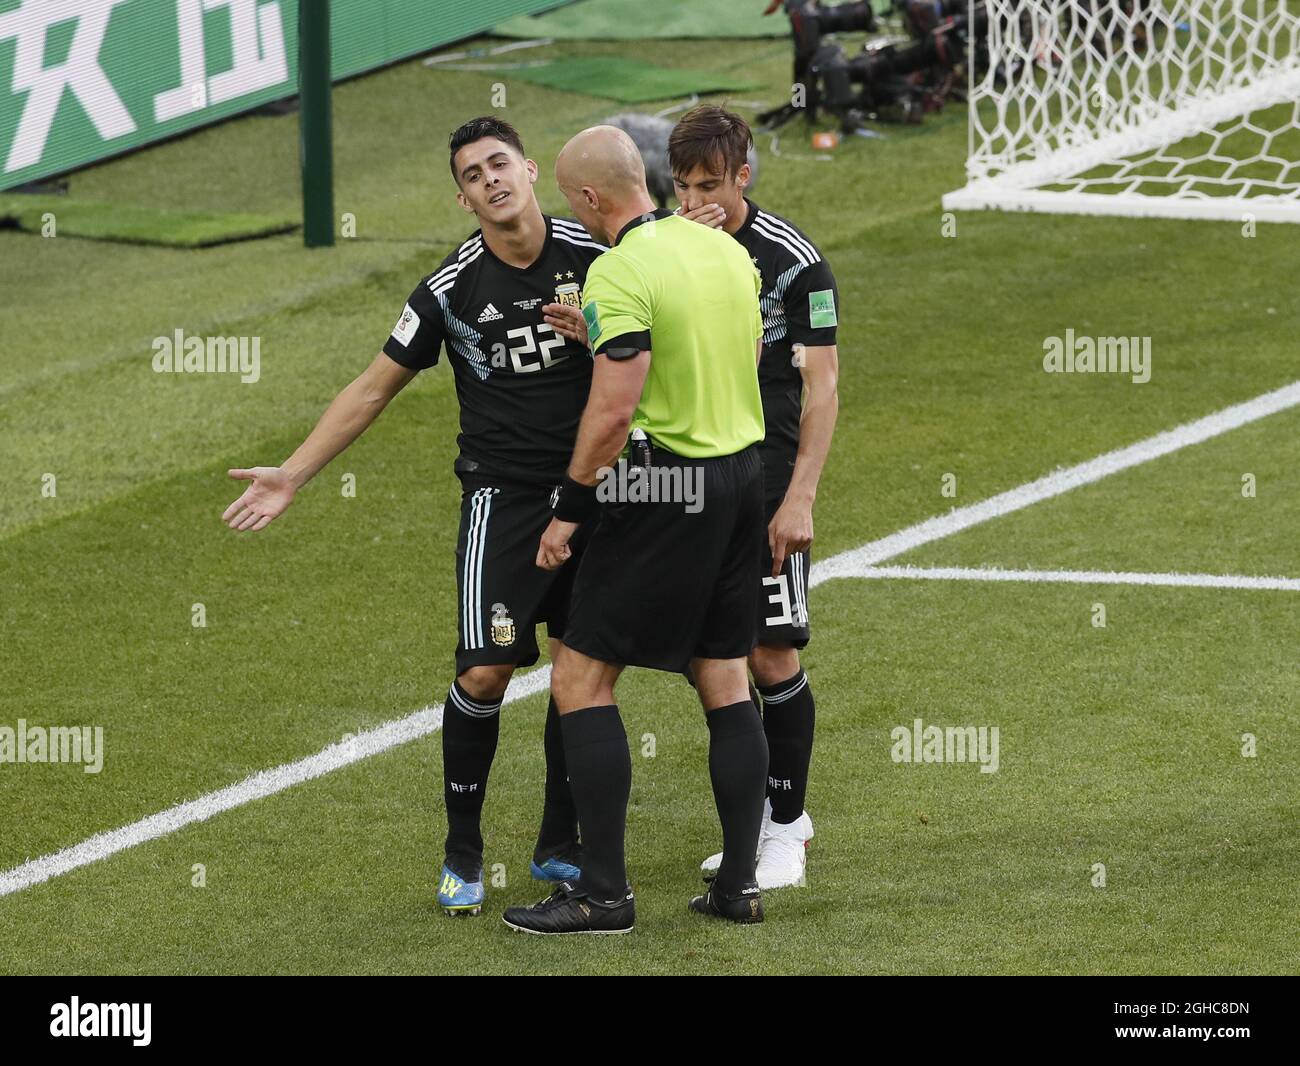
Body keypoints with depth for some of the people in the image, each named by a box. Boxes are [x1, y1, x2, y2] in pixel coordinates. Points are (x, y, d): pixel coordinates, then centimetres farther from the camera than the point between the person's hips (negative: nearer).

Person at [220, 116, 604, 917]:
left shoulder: (593, 259, -3)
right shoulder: (452, 289, -6)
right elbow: (375, 389, 1)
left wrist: (595, 336, -15)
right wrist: (293, 476, -2)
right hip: (503, 497, -2)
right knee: (485, 673, -11)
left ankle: (560, 848, 20)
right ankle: (462, 855, 4)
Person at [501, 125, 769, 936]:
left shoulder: (620, 273, -16)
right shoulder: (727, 250, 7)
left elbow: (614, 408, -21)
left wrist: (571, 509, -11)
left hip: (665, 486, -8)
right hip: (743, 473, 8)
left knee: (582, 680, -1)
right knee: (726, 681, 13)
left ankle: (604, 891, -2)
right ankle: (740, 883, 13)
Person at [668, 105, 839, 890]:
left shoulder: (793, 258, -9)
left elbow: (823, 385, -9)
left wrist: (799, 497, -15)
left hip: (767, 477, -4)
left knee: (774, 655, -6)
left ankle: (788, 826, 4)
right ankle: (753, 818, 17)